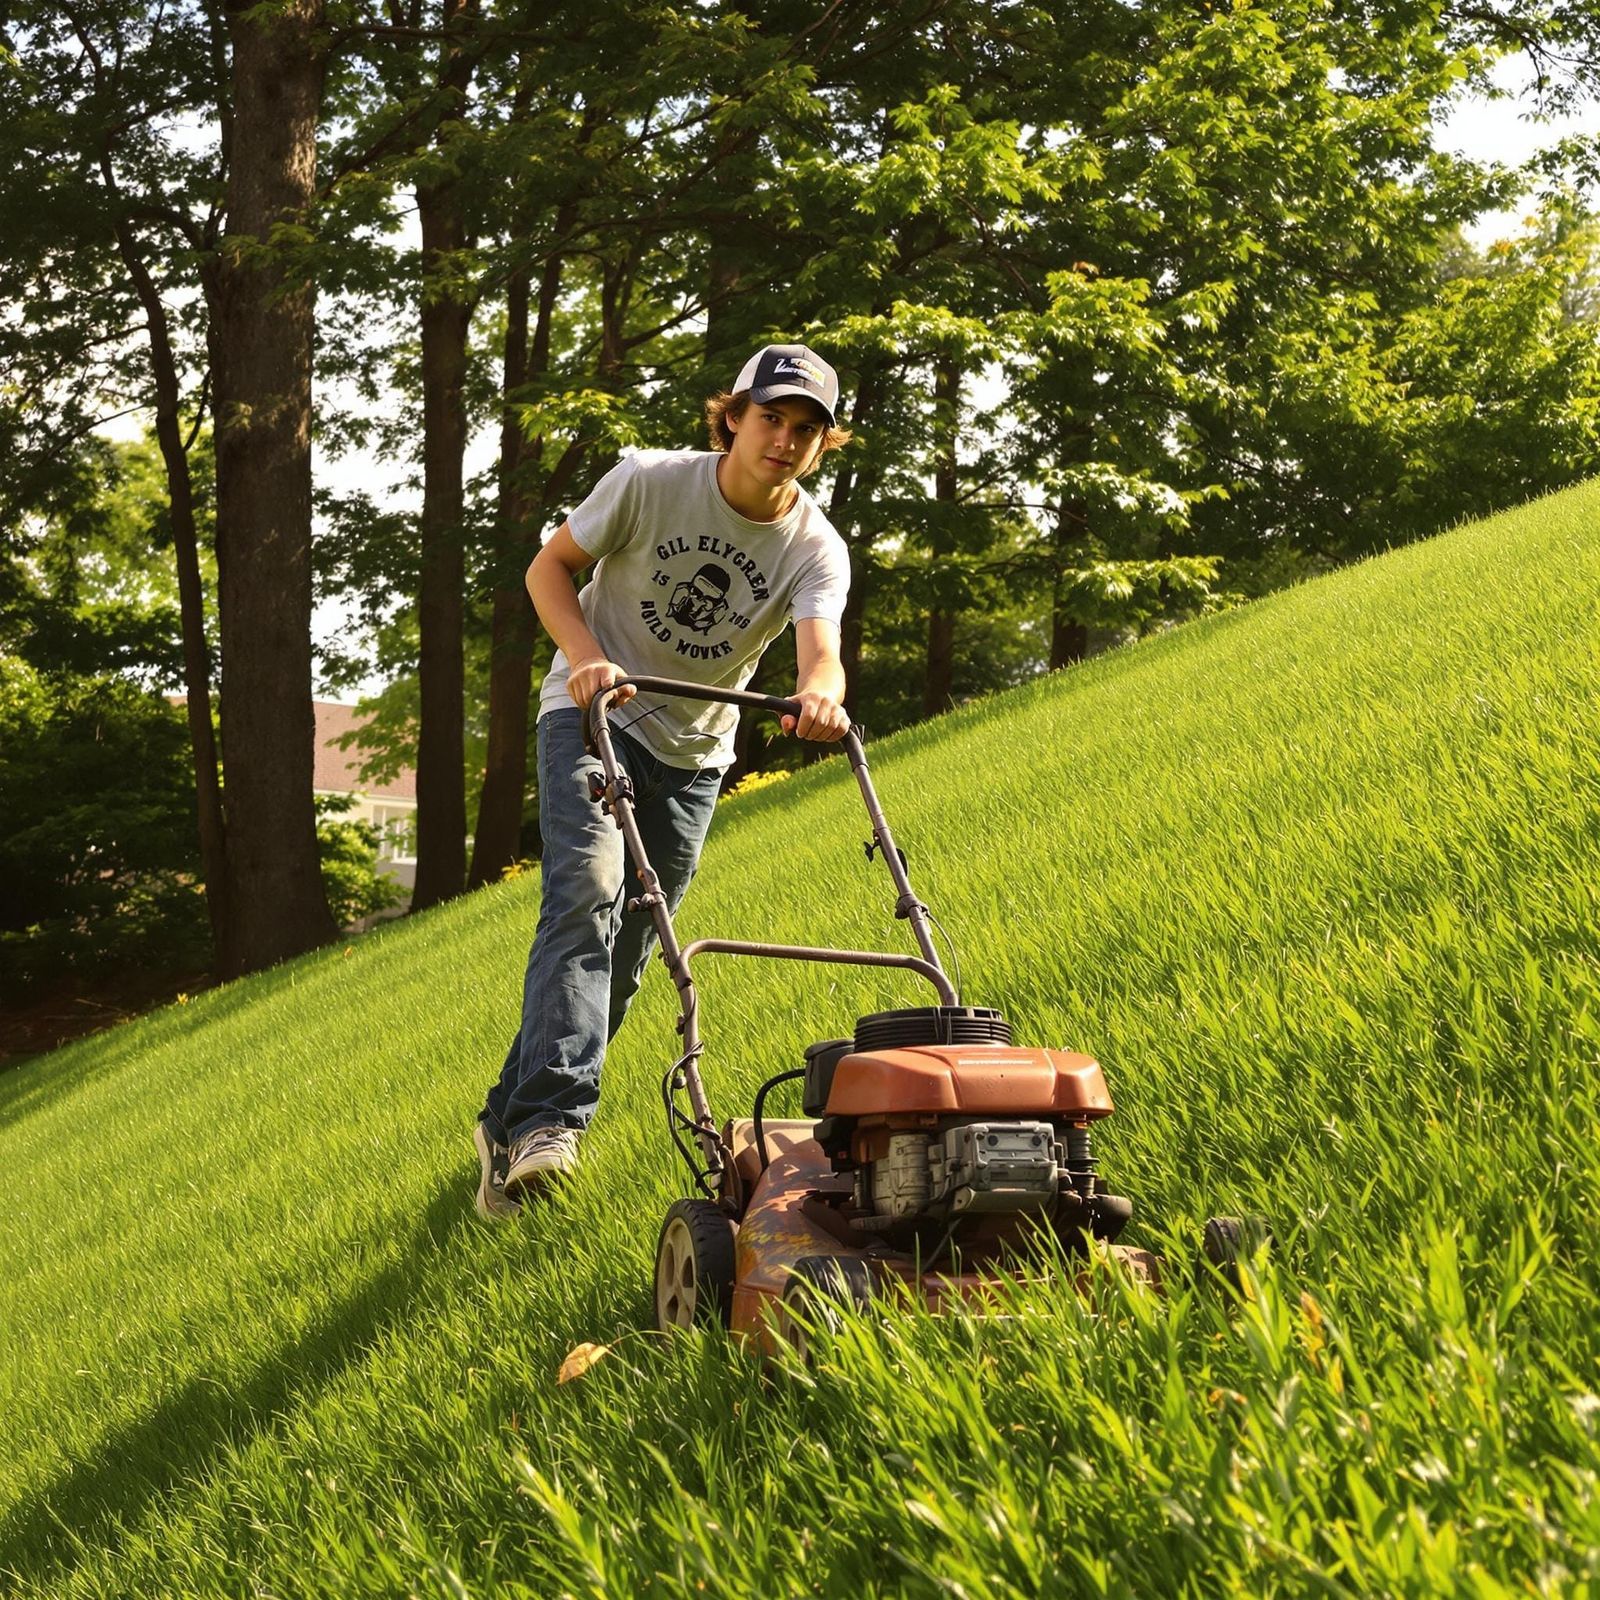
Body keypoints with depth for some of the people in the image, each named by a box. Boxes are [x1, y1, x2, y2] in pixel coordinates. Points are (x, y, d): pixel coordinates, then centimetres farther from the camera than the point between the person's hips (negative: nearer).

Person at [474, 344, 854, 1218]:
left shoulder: (816, 551, -12)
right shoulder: (651, 481, -14)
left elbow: (821, 652, -30)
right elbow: (550, 566, -4)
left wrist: (820, 696, -54)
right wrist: (585, 655, -22)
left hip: (692, 754, 4)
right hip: (593, 715, -3)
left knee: (623, 955, 5)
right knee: (588, 890, -27)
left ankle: (507, 1122, 21)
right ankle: (548, 1119, -37)